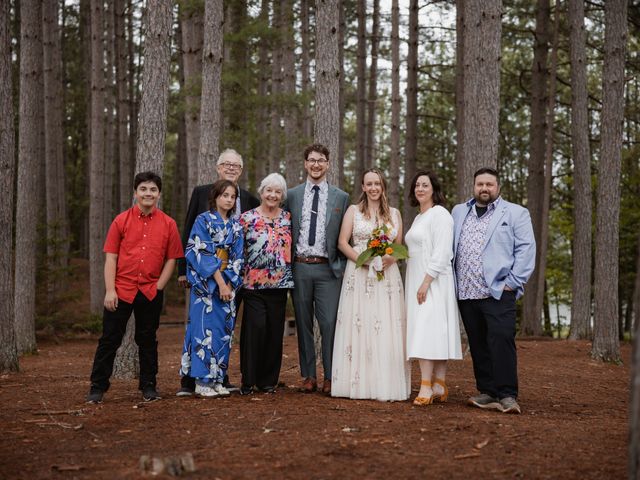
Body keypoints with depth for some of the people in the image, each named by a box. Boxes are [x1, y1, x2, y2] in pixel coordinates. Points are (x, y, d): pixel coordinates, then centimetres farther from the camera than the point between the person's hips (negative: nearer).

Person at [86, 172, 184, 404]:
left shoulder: (168, 224, 2)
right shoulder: (121, 221, 0)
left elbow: (171, 259, 5)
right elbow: (111, 257, -1)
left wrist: (159, 287, -3)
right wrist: (110, 290, -8)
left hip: (151, 292, 1)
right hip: (122, 289, -1)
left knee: (147, 340, 11)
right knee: (109, 339, 3)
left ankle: (148, 386, 22)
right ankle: (97, 387, 11)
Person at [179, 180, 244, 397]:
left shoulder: (236, 226, 12)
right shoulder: (203, 221, -3)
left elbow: (237, 257, 8)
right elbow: (202, 254, -11)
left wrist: (229, 283, -5)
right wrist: (219, 282, -15)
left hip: (228, 285, 5)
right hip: (206, 284, -5)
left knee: (224, 331, 4)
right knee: (205, 329, -6)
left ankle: (217, 379, 11)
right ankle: (202, 381, -2)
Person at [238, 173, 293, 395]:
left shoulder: (287, 218, 10)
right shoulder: (247, 218, 2)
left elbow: (292, 247, 15)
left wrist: (288, 274, 7)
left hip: (279, 283, 3)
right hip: (253, 283, -3)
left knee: (274, 331, 4)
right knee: (255, 328, -11)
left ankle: (269, 380, 15)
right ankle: (248, 380, 0)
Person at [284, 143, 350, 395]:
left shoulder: (341, 197, 6)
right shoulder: (292, 195, 9)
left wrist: (342, 268, -1)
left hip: (328, 269, -1)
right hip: (300, 268, 2)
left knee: (329, 324, -5)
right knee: (303, 324, 7)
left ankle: (330, 378, 4)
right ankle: (308, 376, 15)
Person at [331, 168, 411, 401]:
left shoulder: (394, 214, 14)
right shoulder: (353, 211, 8)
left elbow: (400, 246, 12)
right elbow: (342, 243, 2)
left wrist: (390, 258, -10)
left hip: (387, 276, 2)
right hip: (358, 274, -2)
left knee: (387, 329, -2)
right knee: (359, 327, -5)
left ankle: (386, 385, 2)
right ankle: (359, 383, 0)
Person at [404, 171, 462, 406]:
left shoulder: (439, 214, -8)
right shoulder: (419, 217, 20)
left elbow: (441, 252, -16)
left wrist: (426, 281, -22)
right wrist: (417, 284, 15)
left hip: (433, 281, -9)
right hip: (418, 281, 9)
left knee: (427, 331, -15)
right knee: (426, 333, 6)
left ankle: (426, 388, -17)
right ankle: (439, 386, 7)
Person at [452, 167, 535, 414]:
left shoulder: (516, 213, 5)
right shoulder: (459, 212, 18)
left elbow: (526, 249, -2)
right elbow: (449, 248, 18)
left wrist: (513, 282, -9)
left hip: (498, 292, -4)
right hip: (466, 293, 5)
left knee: (502, 341, -13)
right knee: (478, 346, 7)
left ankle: (507, 395, -9)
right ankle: (488, 393, 14)